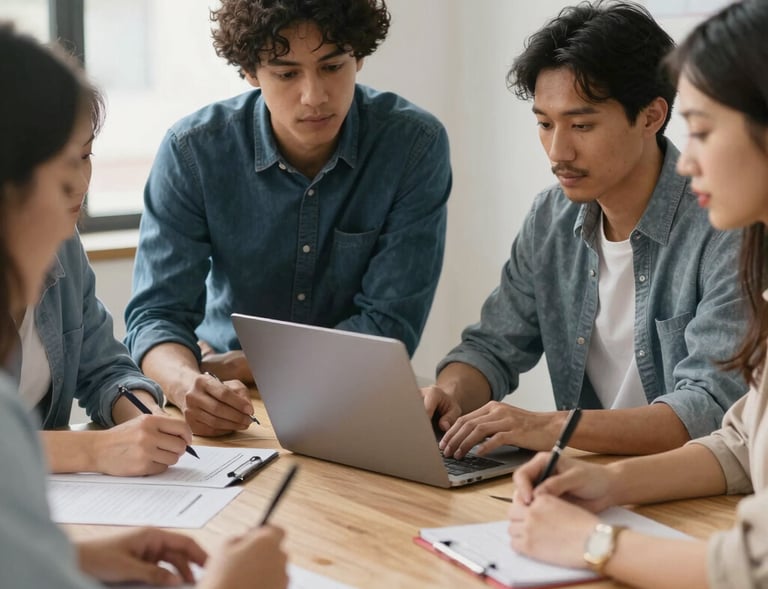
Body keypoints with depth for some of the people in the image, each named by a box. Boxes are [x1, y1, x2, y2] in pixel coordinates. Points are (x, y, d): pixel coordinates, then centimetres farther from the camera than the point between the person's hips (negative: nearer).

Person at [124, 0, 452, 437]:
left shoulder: (415, 144, -12)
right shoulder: (193, 150, -10)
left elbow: (388, 328, -13)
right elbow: (157, 315, -12)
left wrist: (230, 366, -15)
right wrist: (190, 385, -34)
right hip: (234, 417, 1)